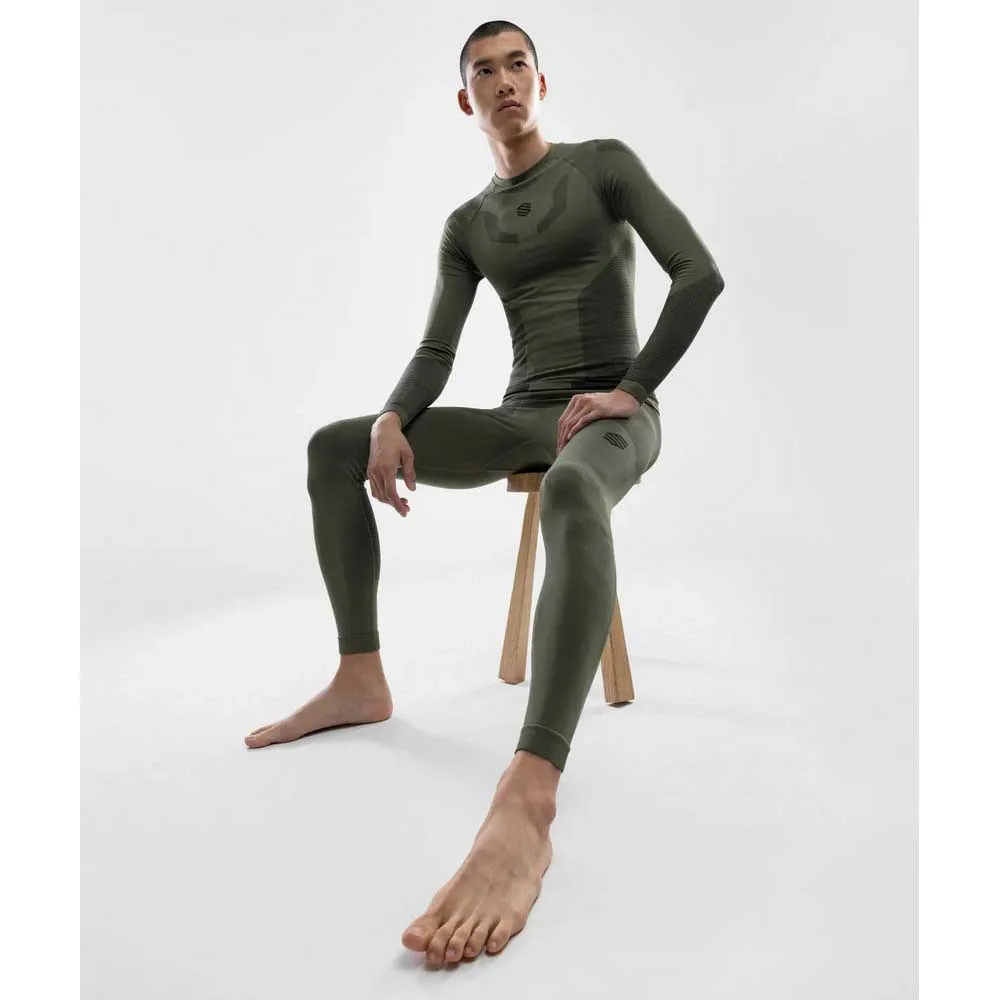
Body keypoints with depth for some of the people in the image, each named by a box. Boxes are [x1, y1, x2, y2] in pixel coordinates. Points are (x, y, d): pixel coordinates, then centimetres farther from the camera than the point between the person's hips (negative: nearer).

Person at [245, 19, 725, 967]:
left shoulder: (604, 163, 3)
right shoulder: (467, 226, 16)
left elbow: (701, 273, -8)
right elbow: (435, 354, 6)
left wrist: (629, 390, -16)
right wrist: (390, 423, -15)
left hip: (612, 416, -5)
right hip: (522, 417, 6)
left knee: (571, 493, -45)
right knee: (333, 447, -6)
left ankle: (524, 808, -60)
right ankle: (360, 681, -8)